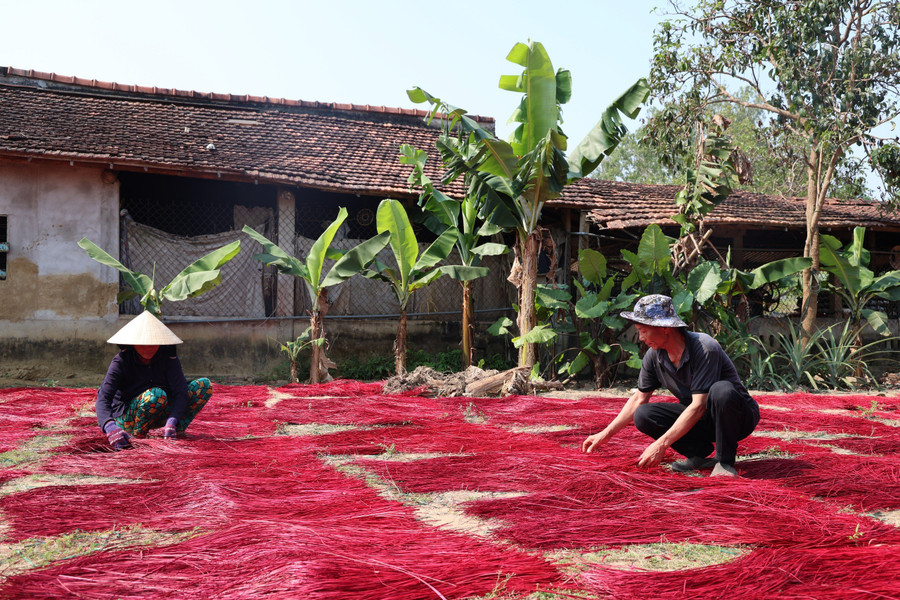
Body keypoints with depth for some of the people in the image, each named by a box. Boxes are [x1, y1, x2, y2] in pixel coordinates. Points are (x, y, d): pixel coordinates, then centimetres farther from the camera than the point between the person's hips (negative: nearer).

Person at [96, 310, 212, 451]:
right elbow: (103, 398, -31)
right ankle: (138, 434, -14)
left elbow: (180, 391, -20)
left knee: (205, 385, -11)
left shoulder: (168, 357, -11)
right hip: (127, 417, -4)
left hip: (160, 412, 4)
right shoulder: (121, 362, -20)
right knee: (156, 394, -37)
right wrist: (110, 426, -52)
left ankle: (177, 429, -15)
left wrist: (172, 421, -39)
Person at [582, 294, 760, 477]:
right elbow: (639, 399, 9)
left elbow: (699, 406, -30)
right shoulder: (653, 356, -6)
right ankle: (699, 452, -3)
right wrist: (607, 433, 4)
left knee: (721, 390, -39)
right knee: (642, 415, -15)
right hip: (700, 420, 6)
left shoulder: (705, 348, -27)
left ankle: (725, 461, -19)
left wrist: (661, 444, -32)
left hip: (739, 416, -5)